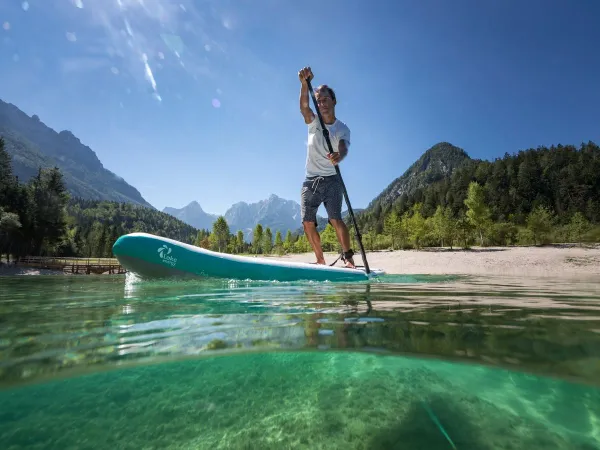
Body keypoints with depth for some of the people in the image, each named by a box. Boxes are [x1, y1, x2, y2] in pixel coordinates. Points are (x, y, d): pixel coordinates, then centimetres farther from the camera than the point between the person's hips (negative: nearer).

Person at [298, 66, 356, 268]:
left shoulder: (343, 129, 3)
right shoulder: (313, 122, 9)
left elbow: (343, 148, -17)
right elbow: (304, 106, -13)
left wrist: (339, 156, -42)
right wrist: (304, 83, -31)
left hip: (331, 180, -2)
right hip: (310, 181, 3)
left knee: (335, 219, -18)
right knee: (308, 223, -3)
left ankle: (348, 257, -11)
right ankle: (320, 261, 9)